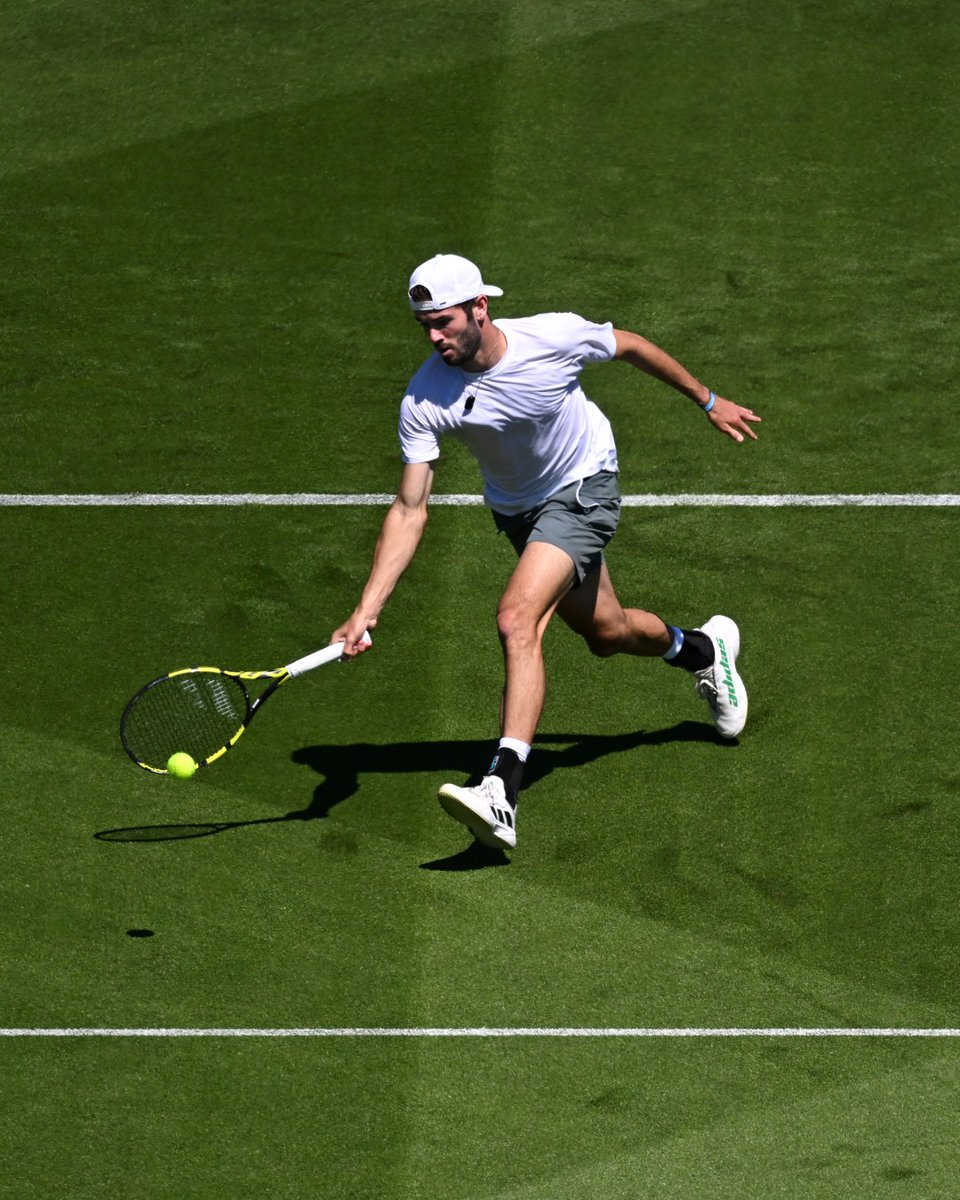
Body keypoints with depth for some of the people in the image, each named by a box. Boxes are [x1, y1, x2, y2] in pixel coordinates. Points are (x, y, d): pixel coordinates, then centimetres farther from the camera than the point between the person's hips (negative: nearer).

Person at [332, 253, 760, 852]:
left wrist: (709, 401, 7)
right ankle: (703, 650, 54)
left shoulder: (554, 336, -28)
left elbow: (630, 346, -7)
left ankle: (502, 791, -34)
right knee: (605, 632, 19)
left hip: (583, 488, -4)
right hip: (516, 507, 4)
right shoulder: (425, 402, -24)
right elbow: (410, 510, -22)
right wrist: (367, 609, -32)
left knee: (518, 619, -26)